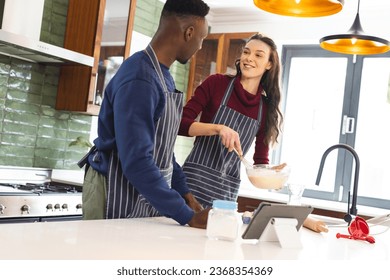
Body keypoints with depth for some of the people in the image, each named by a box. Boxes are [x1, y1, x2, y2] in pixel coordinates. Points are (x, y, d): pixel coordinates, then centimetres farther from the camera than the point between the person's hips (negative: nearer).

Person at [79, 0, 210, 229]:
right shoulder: (139, 79, -23)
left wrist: (183, 191, 8)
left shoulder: (163, 76, 8)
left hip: (147, 199, 9)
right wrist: (188, 216, -29)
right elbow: (136, 161, -29)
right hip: (118, 200, -9)